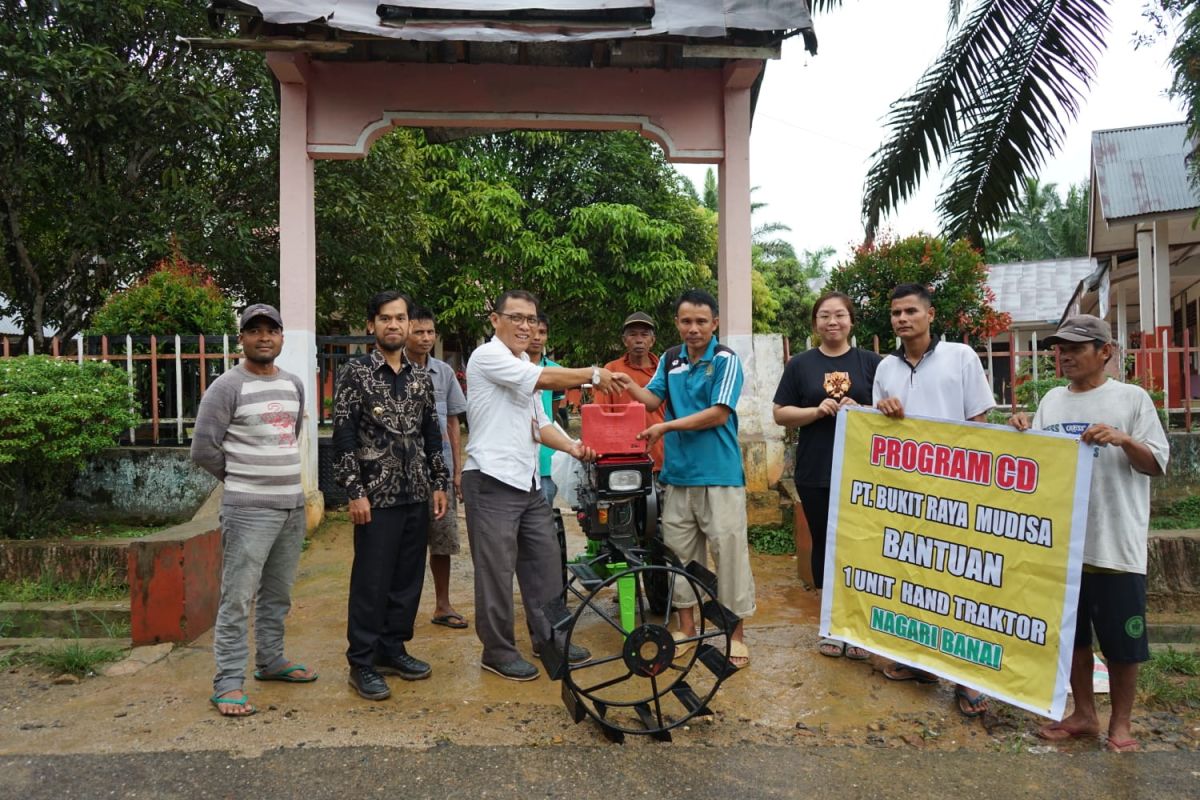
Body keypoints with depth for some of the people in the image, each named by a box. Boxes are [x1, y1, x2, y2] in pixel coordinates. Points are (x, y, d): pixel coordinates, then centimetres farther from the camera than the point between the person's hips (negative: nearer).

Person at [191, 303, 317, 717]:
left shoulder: (294, 385, 11)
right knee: (237, 599, -3)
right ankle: (228, 683, 6)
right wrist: (243, 479, 2)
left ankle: (270, 660, 30)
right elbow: (203, 448, -8)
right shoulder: (227, 387, -8)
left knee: (277, 594, 16)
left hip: (294, 505, 6)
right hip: (249, 510, -6)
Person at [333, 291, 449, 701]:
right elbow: (343, 436, -9)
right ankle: (362, 663, 13)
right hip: (376, 496, -5)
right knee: (371, 581, 1)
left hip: (417, 496, 5)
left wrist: (439, 484, 10)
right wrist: (354, 491, -14)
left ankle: (393, 648, 27)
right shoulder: (355, 373, -5)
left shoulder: (421, 378, 11)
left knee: (408, 578, 12)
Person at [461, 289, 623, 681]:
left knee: (544, 561, 14)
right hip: (492, 482, -9)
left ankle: (547, 637, 28)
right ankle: (498, 651, 15)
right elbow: (545, 379, -20)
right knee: (497, 571, 1)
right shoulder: (488, 356, -10)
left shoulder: (526, 366, 19)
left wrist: (572, 447, 2)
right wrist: (593, 375, -9)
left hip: (528, 482, 9)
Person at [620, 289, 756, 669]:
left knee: (729, 550, 0)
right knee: (680, 551, 12)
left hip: (719, 474, -5)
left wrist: (666, 427, -14)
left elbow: (718, 414, -14)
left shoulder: (726, 360, -7)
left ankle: (736, 633, 13)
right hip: (677, 473, 5)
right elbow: (654, 400, 4)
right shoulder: (670, 358, 9)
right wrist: (630, 387, -16)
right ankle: (687, 627, 25)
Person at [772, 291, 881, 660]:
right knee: (824, 546, 8)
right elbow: (780, 414, 4)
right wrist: (817, 411, -13)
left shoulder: (871, 362, 6)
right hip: (815, 474, 1)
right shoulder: (800, 364, 7)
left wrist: (861, 411, -13)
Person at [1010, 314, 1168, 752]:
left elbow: (1157, 464, -3)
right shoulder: (1052, 400, 9)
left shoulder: (1132, 398, -2)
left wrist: (1123, 440, -21)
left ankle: (1120, 723, 24)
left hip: (1117, 543, -4)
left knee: (1122, 639, 6)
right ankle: (1084, 714, 30)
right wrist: (1022, 435, -6)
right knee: (1069, 632, 14)